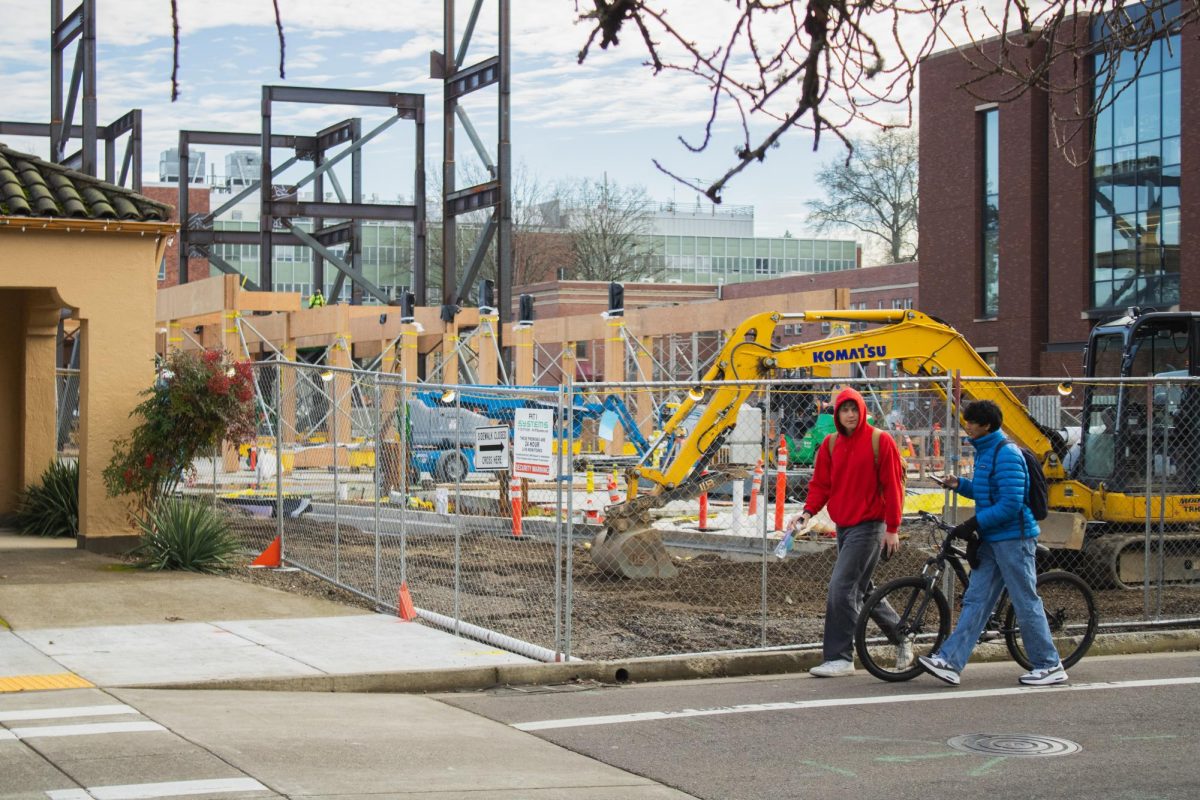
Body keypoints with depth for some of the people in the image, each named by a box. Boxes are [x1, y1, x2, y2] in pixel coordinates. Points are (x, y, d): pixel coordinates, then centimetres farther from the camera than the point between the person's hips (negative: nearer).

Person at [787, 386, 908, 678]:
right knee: (860, 591, 15)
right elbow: (821, 483, 11)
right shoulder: (831, 444, 9)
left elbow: (893, 486, -8)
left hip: (869, 527, -7)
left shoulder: (879, 441, -8)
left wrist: (892, 529, -10)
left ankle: (839, 658, -9)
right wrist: (808, 511, -7)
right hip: (844, 527, 7)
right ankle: (901, 637, 34)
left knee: (841, 590, -14)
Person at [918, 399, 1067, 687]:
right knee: (975, 601, 3)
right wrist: (959, 484, 10)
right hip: (992, 540, 10)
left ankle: (1050, 666, 8)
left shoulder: (1006, 455, -17)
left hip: (1013, 538, -10)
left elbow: (1010, 504, -23)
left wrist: (974, 524, -21)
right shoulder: (985, 451, 15)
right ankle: (949, 661, -2)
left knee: (1026, 603, -2)